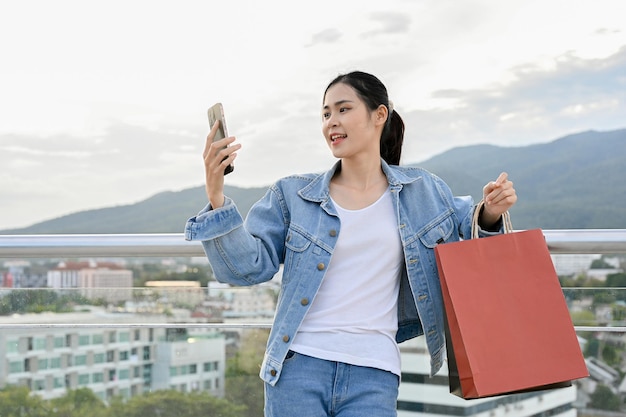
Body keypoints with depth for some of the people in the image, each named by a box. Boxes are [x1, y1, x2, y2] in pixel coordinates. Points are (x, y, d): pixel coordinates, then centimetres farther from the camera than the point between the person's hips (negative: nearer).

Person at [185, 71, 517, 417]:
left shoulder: (423, 191, 10)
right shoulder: (293, 195, 7)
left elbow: (467, 232, 25)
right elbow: (249, 266, -1)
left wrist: (489, 215, 3)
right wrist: (216, 197, -13)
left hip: (372, 375, 0)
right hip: (298, 366, 0)